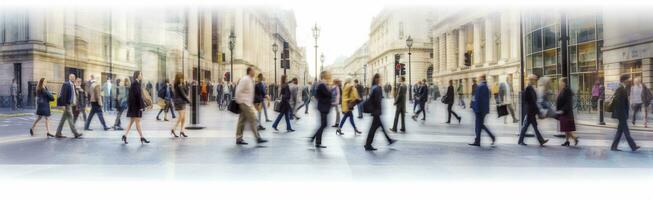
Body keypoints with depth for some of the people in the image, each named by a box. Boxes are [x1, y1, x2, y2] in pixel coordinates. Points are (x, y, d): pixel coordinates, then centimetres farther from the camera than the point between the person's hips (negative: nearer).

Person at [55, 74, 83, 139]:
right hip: (67, 104, -9)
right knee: (70, 118, -5)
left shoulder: (72, 85, 14)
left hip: (70, 104, 9)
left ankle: (58, 134, 18)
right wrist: (64, 105, -18)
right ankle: (76, 134, -4)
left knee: (63, 119, 12)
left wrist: (74, 102, 12)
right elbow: (63, 95, -16)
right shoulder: (66, 84, -12)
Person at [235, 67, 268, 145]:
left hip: (248, 103, 9)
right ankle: (258, 138, -4)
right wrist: (239, 102, -15)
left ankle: (239, 139, 15)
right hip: (245, 103, -9)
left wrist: (251, 103, 18)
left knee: (242, 121, 10)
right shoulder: (245, 79, -12)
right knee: (252, 119, -8)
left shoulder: (250, 80, 15)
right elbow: (238, 91, -17)